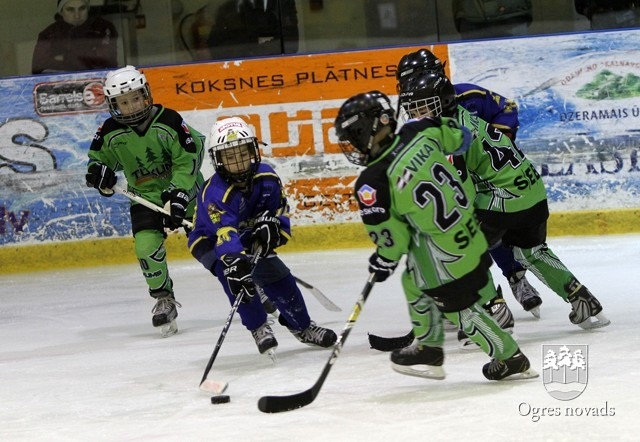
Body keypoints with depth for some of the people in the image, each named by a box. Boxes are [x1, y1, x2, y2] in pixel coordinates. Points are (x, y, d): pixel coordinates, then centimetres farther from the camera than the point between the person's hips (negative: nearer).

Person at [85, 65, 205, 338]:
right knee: (147, 244, -20)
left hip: (184, 190, -2)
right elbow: (98, 157, 7)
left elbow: (187, 160, -17)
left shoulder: (168, 120, -18)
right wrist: (99, 172, -16)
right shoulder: (111, 132, -9)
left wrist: (178, 194, -23)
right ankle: (164, 300, -2)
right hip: (145, 196, 2)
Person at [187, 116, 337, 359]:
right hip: (209, 241, -6)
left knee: (279, 277, 0)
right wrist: (234, 261, -66)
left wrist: (273, 226, -24)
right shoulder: (215, 193, -36)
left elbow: (280, 209, -2)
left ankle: (303, 327, 23)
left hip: (248, 237, 6)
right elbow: (224, 233, -51)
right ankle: (259, 328, -16)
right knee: (236, 275, -33)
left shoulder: (267, 177, -17)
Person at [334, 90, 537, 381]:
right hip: (468, 233, 8)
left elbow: (389, 234, -14)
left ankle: (510, 359, 21)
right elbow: (459, 138, 10)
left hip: (445, 255, -8)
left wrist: (384, 261, 6)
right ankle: (428, 350, 36)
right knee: (415, 282, 25)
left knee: (460, 307, 10)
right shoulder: (419, 133, -9)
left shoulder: (373, 183, -24)